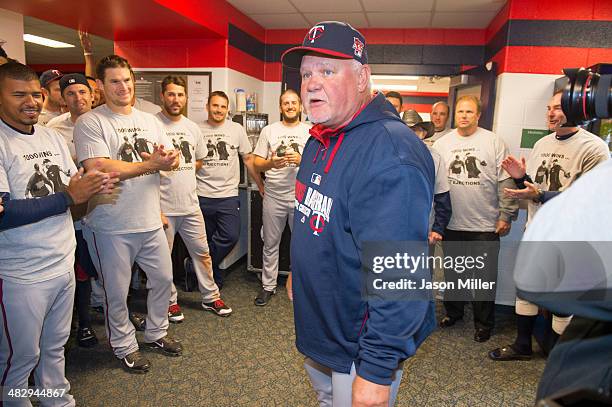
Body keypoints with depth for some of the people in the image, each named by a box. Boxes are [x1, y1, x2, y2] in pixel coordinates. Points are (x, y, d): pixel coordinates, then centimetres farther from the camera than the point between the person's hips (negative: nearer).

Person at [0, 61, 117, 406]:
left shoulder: (54, 137, 8)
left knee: (56, 347, 21)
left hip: (64, 264, 6)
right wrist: (67, 197, -21)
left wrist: (95, 188, -10)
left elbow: (76, 193, 12)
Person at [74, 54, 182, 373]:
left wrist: (166, 158, -18)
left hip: (150, 222, 6)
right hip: (112, 228, -5)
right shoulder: (90, 123, -10)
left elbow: (173, 161, 7)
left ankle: (156, 332, 41)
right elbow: (99, 169, -22)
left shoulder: (149, 121, 10)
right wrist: (151, 164, -16)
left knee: (163, 278, 18)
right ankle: (124, 346, 33)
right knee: (117, 292, 10)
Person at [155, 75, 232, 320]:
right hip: (163, 207, -5)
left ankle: (210, 297, 28)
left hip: (191, 205, 5)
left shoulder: (192, 127, 10)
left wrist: (181, 172, 8)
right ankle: (170, 301, 28)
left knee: (202, 252, 13)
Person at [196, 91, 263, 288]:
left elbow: (248, 159, 10)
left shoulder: (237, 129, 5)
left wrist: (261, 185, 8)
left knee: (231, 236, -14)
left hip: (228, 195, 0)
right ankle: (215, 279, 26)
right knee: (206, 240, 8)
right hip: (202, 196, 1)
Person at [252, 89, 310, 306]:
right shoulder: (269, 131, 7)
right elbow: (257, 164, 3)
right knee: (270, 243, 10)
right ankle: (268, 286, 24)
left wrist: (302, 160, -17)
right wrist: (271, 163, -18)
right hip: (274, 196, 1)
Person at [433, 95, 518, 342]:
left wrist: (506, 215, -6)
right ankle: (453, 311, 37)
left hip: (486, 225, -2)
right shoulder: (441, 144, 5)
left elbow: (505, 182, -3)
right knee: (452, 272, 17)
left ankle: (483, 323, 24)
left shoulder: (493, 142, -1)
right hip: (451, 223, 3)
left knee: (485, 277, 7)